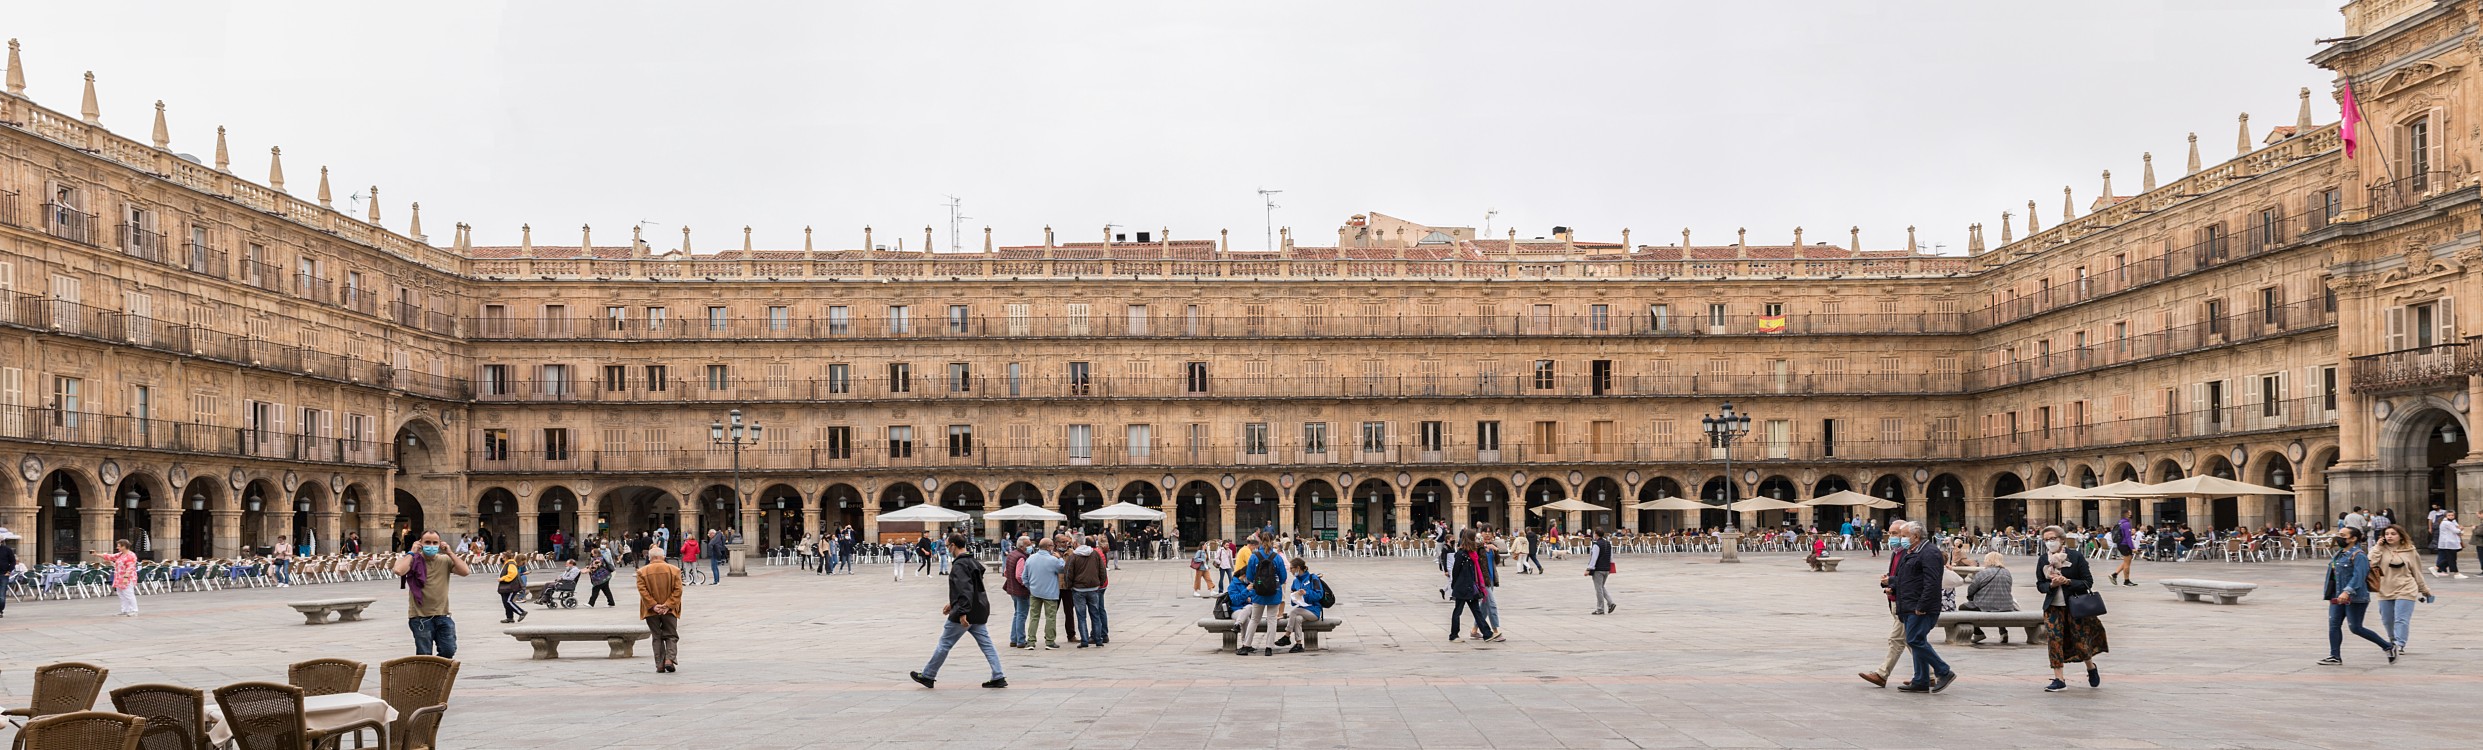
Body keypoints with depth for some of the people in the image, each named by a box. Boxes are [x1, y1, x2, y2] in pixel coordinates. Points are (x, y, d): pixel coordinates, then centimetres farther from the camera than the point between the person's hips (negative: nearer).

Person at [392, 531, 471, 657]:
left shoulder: (445, 561, 6)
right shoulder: (413, 560, -2)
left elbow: (466, 571, -7)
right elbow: (398, 570, -23)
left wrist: (449, 553, -6)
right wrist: (411, 553, -12)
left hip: (442, 615, 3)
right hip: (420, 617, -3)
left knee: (449, 651, 0)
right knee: (424, 656, 2)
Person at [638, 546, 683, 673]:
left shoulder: (642, 571, -2)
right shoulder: (674, 570, -2)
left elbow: (642, 590, -9)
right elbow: (677, 590, -7)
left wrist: (653, 606, -11)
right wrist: (668, 605, -9)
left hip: (651, 611, 0)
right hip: (669, 610, 0)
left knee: (657, 637, 9)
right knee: (671, 636, 9)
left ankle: (660, 665, 5)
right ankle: (670, 659, -10)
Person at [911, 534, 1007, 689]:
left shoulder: (959, 565, -16)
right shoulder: (974, 562, 15)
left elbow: (965, 589, -27)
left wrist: (962, 612, -32)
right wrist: (953, 604, 30)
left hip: (965, 613, -9)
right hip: (978, 612, 9)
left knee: (944, 644, 4)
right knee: (986, 644, 6)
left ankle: (927, 676, 14)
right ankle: (998, 678, 0)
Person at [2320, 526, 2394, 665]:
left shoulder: (2358, 555, -15)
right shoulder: (2339, 554, 14)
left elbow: (2358, 576, -26)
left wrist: (2347, 591, -37)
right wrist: (2330, 594, 25)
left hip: (2355, 598, -9)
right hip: (2338, 597, 9)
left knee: (2356, 628, -3)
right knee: (2334, 625, 1)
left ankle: (2388, 646, 14)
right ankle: (2335, 657, 4)